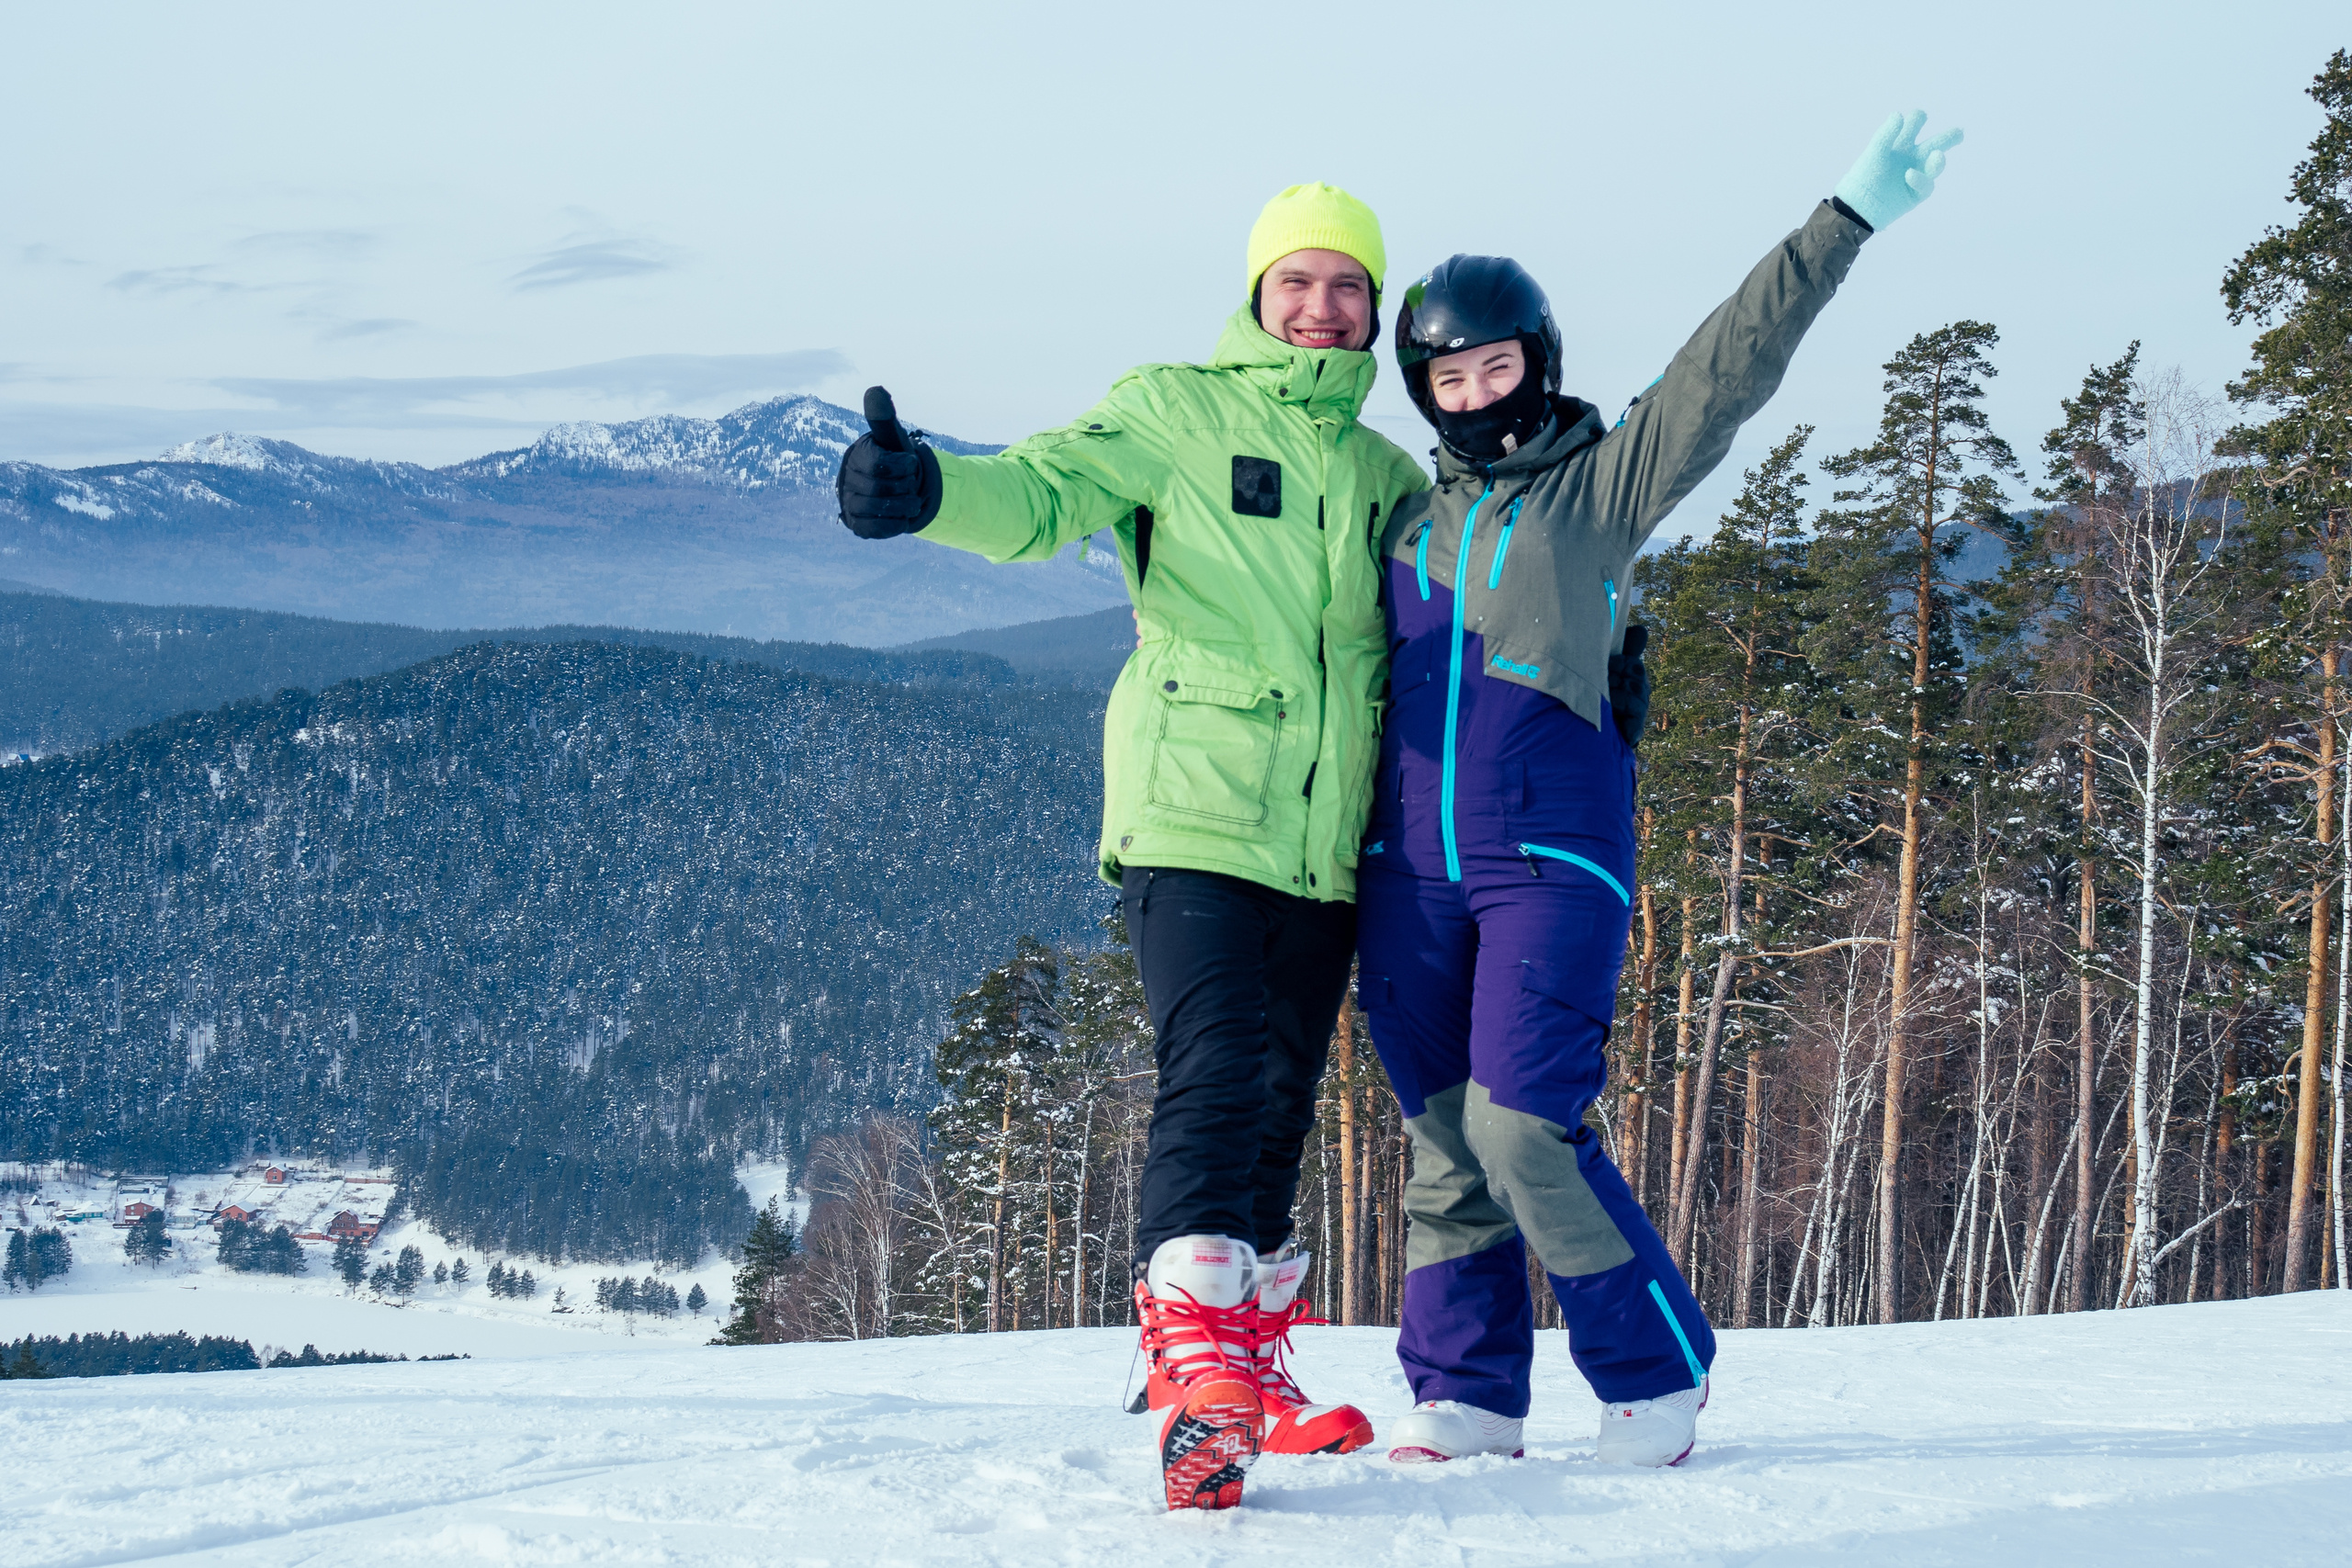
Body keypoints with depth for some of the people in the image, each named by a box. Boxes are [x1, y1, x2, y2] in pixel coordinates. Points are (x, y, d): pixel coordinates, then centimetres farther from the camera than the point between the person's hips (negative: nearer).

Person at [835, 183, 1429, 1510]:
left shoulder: (1388, 479, 19)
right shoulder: (1177, 413, 3)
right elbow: (1043, 495, -9)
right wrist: (927, 493, -29)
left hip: (1325, 846, 6)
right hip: (1195, 815, -6)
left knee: (1280, 1106, 11)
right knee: (1220, 1075, -19)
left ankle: (1250, 1363, 23)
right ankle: (1196, 1367, -22)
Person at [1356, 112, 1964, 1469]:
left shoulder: (1603, 483, 5)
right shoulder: (1409, 516, 17)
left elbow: (1730, 367, -4)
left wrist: (1849, 222, -9)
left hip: (1553, 857, -4)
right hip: (1411, 865, 4)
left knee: (1524, 1125, -14)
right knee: (1445, 1139, 5)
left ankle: (1657, 1371, 1)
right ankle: (1464, 1395, 15)